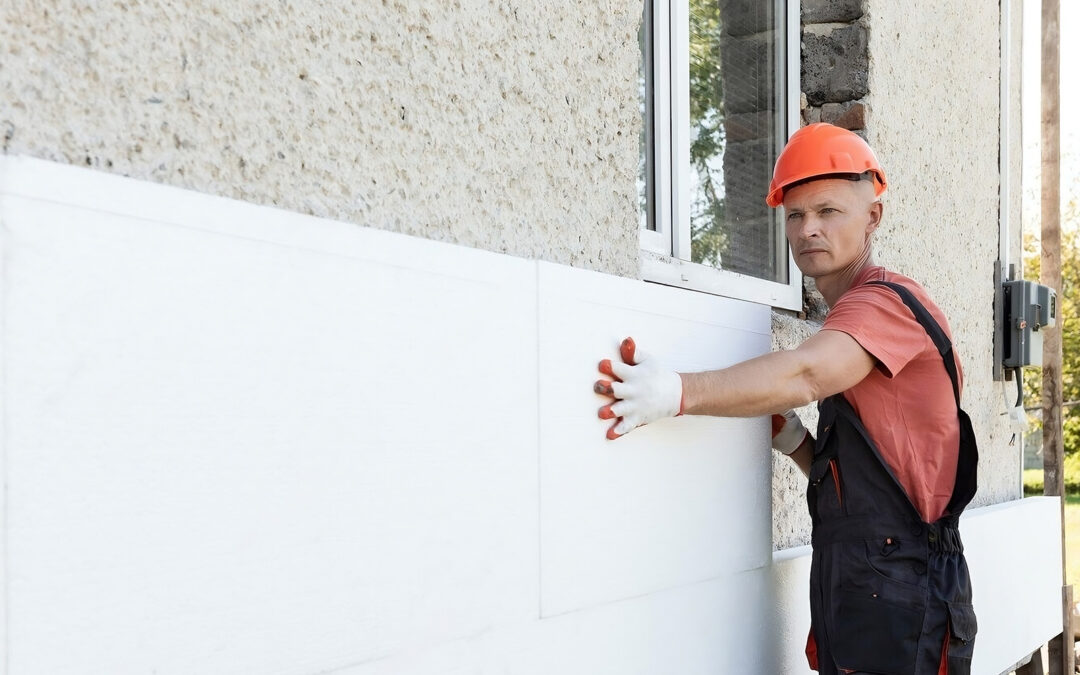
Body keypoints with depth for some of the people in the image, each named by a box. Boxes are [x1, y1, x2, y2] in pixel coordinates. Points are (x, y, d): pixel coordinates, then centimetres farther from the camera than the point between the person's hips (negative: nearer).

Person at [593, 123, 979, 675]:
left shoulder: (888, 302, -10)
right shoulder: (847, 324, 18)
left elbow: (805, 376, -31)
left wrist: (676, 392, -42)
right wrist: (792, 442, 0)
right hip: (852, 589, 9)